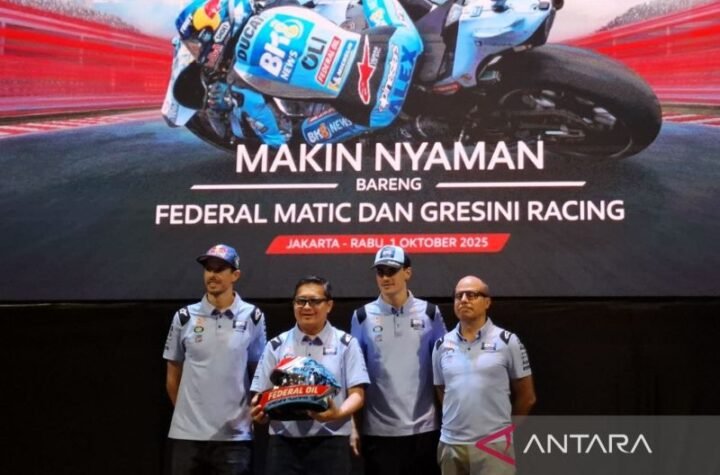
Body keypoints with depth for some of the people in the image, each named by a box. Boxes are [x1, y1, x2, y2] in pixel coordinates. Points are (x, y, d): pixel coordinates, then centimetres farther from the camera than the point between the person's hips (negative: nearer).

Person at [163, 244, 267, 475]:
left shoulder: (252, 317, 1)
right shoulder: (185, 317, 3)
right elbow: (173, 375, 12)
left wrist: (251, 411, 3)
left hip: (234, 434, -1)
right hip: (187, 433, 1)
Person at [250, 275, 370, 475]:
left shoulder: (346, 344, 3)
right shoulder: (276, 345, 10)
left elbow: (357, 393, -2)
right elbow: (262, 394, 8)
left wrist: (338, 413, -24)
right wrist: (258, 411, -16)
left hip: (330, 443, -2)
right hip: (283, 443, 2)